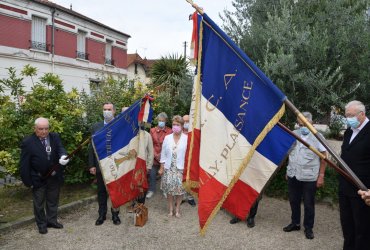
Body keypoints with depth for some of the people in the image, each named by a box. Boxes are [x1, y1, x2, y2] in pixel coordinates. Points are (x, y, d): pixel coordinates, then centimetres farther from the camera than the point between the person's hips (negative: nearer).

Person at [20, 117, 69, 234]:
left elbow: (60, 148, -16)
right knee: (39, 203, 12)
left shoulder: (55, 137, -3)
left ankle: (52, 221, 35)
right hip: (38, 179, -3)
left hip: (54, 177, 4)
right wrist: (28, 181, -10)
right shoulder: (27, 142, -14)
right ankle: (41, 224, 29)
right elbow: (24, 164, -11)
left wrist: (63, 156, -41)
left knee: (53, 201, 18)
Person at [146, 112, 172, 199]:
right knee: (152, 174, 10)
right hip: (155, 157, 2)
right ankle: (151, 190, 28)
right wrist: (156, 155, -7)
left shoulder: (170, 131, -4)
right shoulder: (152, 130, 3)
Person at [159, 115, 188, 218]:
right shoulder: (167, 138, 5)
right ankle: (170, 208, 21)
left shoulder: (187, 138, -4)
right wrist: (161, 167, 6)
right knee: (169, 188, 5)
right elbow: (163, 154, 8)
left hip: (181, 168, -2)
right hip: (168, 168, 2)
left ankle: (177, 209, 18)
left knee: (179, 188, 0)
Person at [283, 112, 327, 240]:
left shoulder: (317, 137, -8)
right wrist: (288, 171, 14)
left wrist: (321, 176, -7)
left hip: (309, 177, -4)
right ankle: (295, 223, 33)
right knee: (294, 201, 15)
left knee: (309, 204, 7)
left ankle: (308, 228, 23)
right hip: (293, 175, 4)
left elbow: (323, 158, -4)